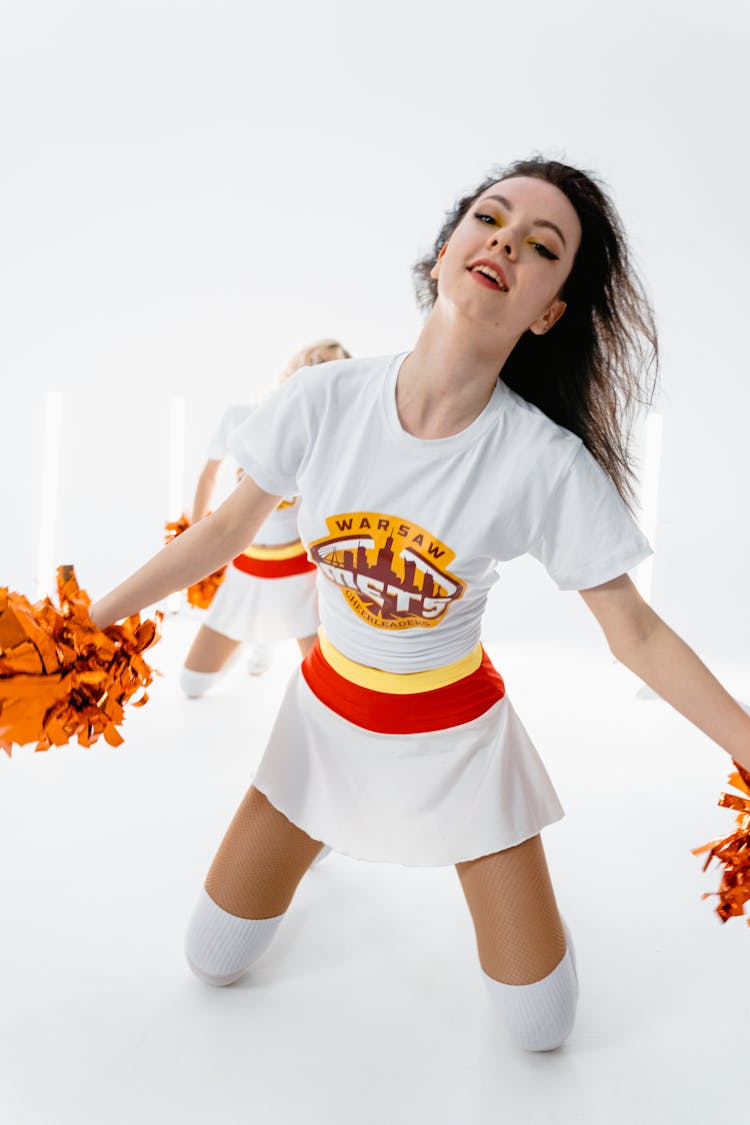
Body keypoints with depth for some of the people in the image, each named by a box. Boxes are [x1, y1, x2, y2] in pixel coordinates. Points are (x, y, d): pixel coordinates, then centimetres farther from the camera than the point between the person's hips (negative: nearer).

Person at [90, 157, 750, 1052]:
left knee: (541, 1025, 11)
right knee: (213, 959, 15)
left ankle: (502, 867, 42)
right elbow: (231, 525, -5)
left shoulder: (546, 462, -26)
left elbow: (635, 631, -15)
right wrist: (89, 622, -1)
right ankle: (309, 844, 46)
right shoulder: (326, 398, -20)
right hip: (327, 712, 2)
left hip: (455, 732, -1)